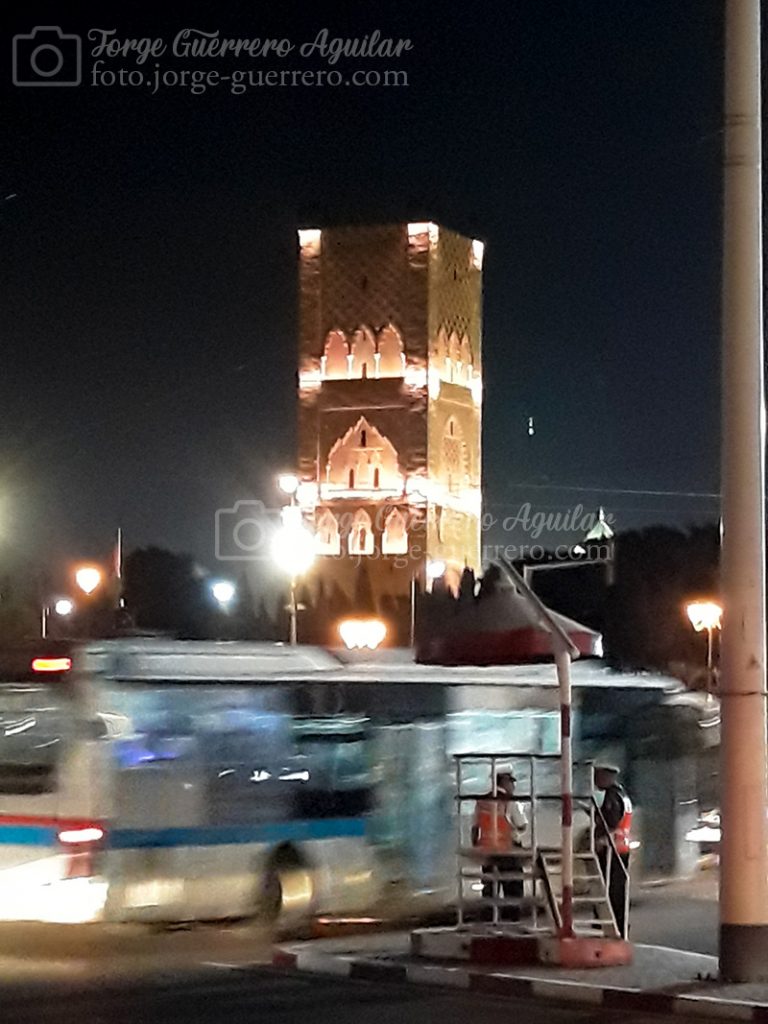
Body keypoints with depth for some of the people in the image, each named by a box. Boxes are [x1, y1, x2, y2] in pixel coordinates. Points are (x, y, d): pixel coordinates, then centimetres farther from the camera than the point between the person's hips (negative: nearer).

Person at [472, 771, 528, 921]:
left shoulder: (481, 802, 5)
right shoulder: (510, 802, -11)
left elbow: (475, 828, 9)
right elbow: (522, 826, -10)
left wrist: (475, 847, 17)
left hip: (486, 851, 5)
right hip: (508, 852, -5)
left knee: (489, 889, 12)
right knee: (513, 890, 3)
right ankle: (512, 918, 1)